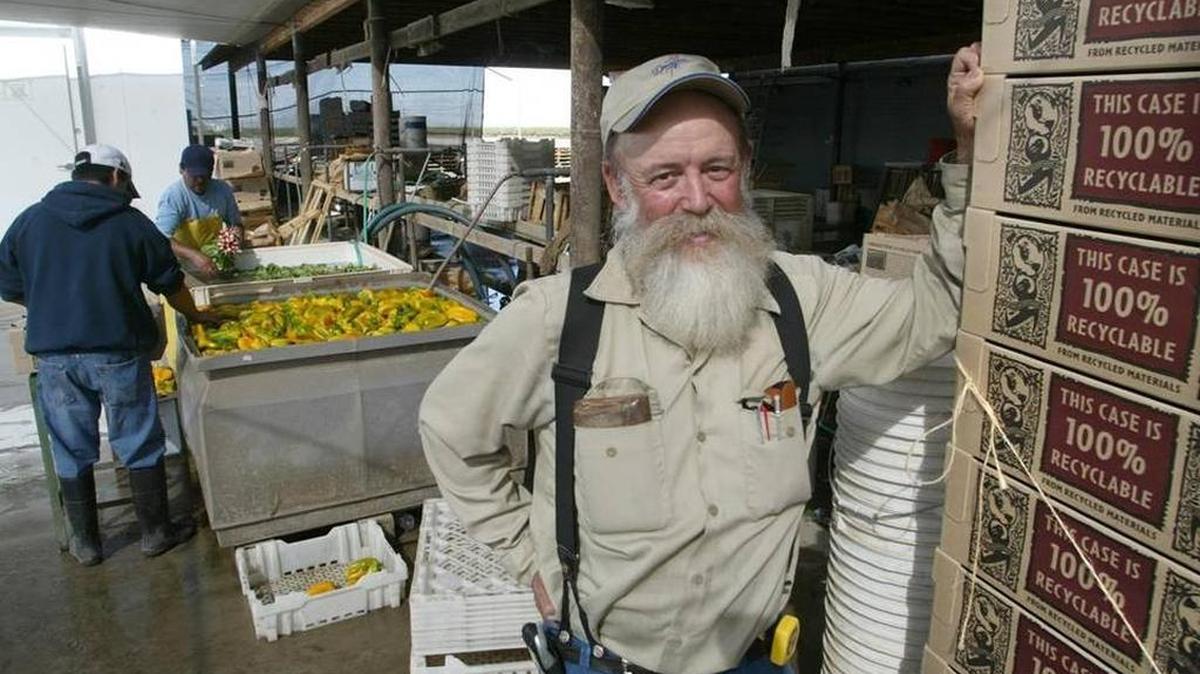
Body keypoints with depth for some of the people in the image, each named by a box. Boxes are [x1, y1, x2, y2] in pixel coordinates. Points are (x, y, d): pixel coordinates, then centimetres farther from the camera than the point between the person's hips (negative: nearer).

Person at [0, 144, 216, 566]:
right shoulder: (131, 223, -3)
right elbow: (170, 283, 4)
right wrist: (194, 316, 22)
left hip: (54, 354, 3)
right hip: (118, 352, -2)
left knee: (72, 452, 14)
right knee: (140, 446, 10)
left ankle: (85, 543, 25)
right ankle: (156, 532, 20)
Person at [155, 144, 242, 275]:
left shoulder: (223, 189, 0)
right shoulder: (172, 196, -13)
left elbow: (236, 223, 15)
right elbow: (162, 240, -24)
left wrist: (237, 232, -10)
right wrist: (193, 255, -40)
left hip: (216, 265, 3)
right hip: (184, 269, -3)